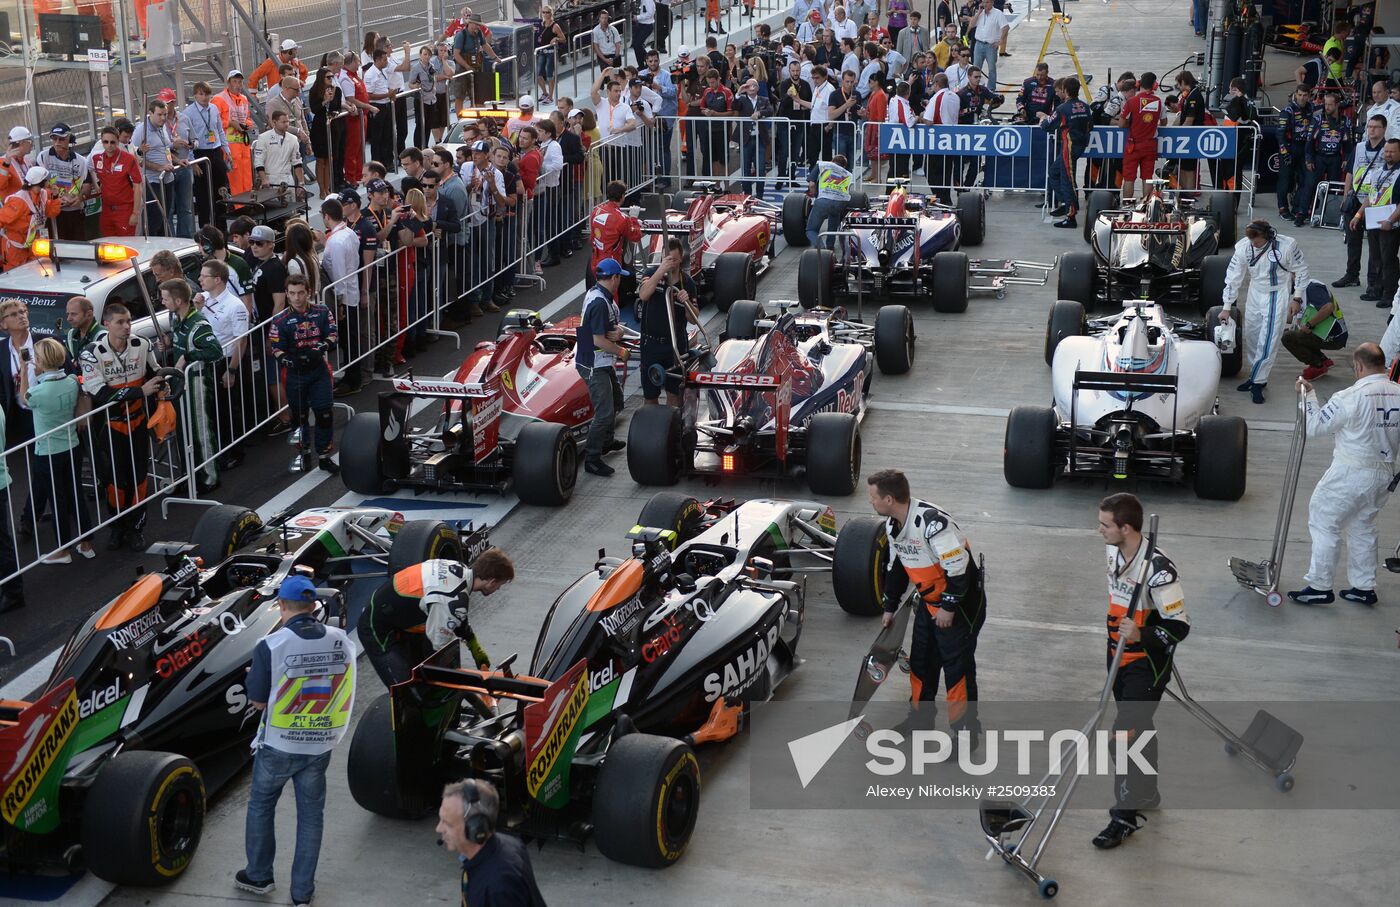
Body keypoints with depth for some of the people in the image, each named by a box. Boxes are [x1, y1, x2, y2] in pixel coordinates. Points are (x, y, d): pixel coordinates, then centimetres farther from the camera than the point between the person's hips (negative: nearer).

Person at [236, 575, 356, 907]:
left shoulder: (270, 646, -19)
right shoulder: (341, 640, -8)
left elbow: (258, 701, -10)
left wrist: (252, 677, 9)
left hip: (278, 745, -3)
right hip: (320, 744, 3)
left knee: (261, 804, 21)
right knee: (311, 813, 15)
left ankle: (258, 875, 35)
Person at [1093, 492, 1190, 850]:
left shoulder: (1158, 569, -28)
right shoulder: (1114, 552, -2)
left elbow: (1179, 626, -24)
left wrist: (1141, 635, -39)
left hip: (1148, 664, -8)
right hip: (1120, 657, 8)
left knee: (1127, 733, -9)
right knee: (1139, 728, 21)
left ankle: (1125, 817, 0)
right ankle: (1147, 793, 38)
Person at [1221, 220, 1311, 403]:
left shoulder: (1286, 245, -21)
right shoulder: (1243, 247, -14)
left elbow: (1301, 270, -4)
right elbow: (1233, 278, -6)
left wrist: (1297, 298, -4)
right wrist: (1226, 308, -3)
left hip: (1277, 295, -4)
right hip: (1255, 293, 4)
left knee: (1268, 341, -9)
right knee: (1251, 337, 12)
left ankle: (1258, 382, -1)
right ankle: (1256, 376, 29)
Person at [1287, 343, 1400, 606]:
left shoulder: (1350, 397, -19)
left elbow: (1314, 427, -10)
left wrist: (1308, 395, 0)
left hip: (1350, 473, -7)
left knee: (1324, 524, 6)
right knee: (1363, 527, 20)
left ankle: (1319, 587, 7)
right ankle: (1364, 587, 26)